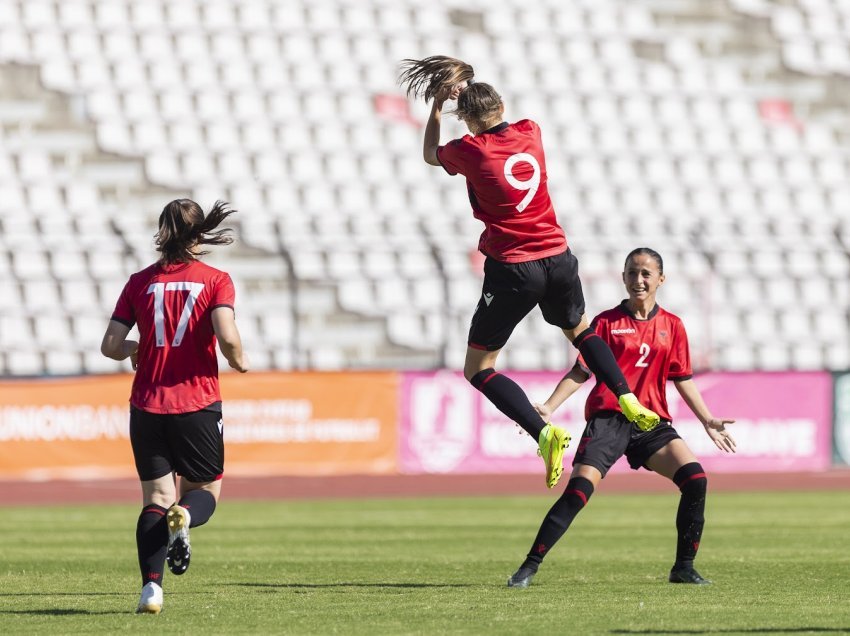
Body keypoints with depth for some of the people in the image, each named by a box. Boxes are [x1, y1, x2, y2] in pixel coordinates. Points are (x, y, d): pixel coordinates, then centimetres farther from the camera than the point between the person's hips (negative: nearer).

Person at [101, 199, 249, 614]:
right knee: (205, 489, 14)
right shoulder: (215, 280, -3)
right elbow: (227, 337, -17)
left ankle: (151, 585, -11)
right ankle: (184, 516, -23)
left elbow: (111, 346, 0)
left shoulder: (141, 282, 4)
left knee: (156, 497, 8)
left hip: (147, 405, 2)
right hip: (198, 404, -2)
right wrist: (239, 361, 4)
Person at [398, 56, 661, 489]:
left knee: (478, 369, 4)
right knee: (579, 330, 34)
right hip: (558, 259, 5)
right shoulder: (529, 132, 4)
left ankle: (543, 432, -17)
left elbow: (430, 154, 14)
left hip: (512, 269, -5)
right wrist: (468, 88, 29)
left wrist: (438, 104, 20)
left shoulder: (471, 151, -10)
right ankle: (629, 400, 15)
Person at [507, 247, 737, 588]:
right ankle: (530, 566, -13)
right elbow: (581, 372, 3)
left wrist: (708, 420, 14)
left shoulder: (672, 326, 11)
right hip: (607, 419, -3)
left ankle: (684, 567, -3)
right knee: (579, 489, -19)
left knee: (695, 478, -16)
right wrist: (549, 407, -7)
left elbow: (683, 379, 18)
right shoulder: (607, 322, 2)